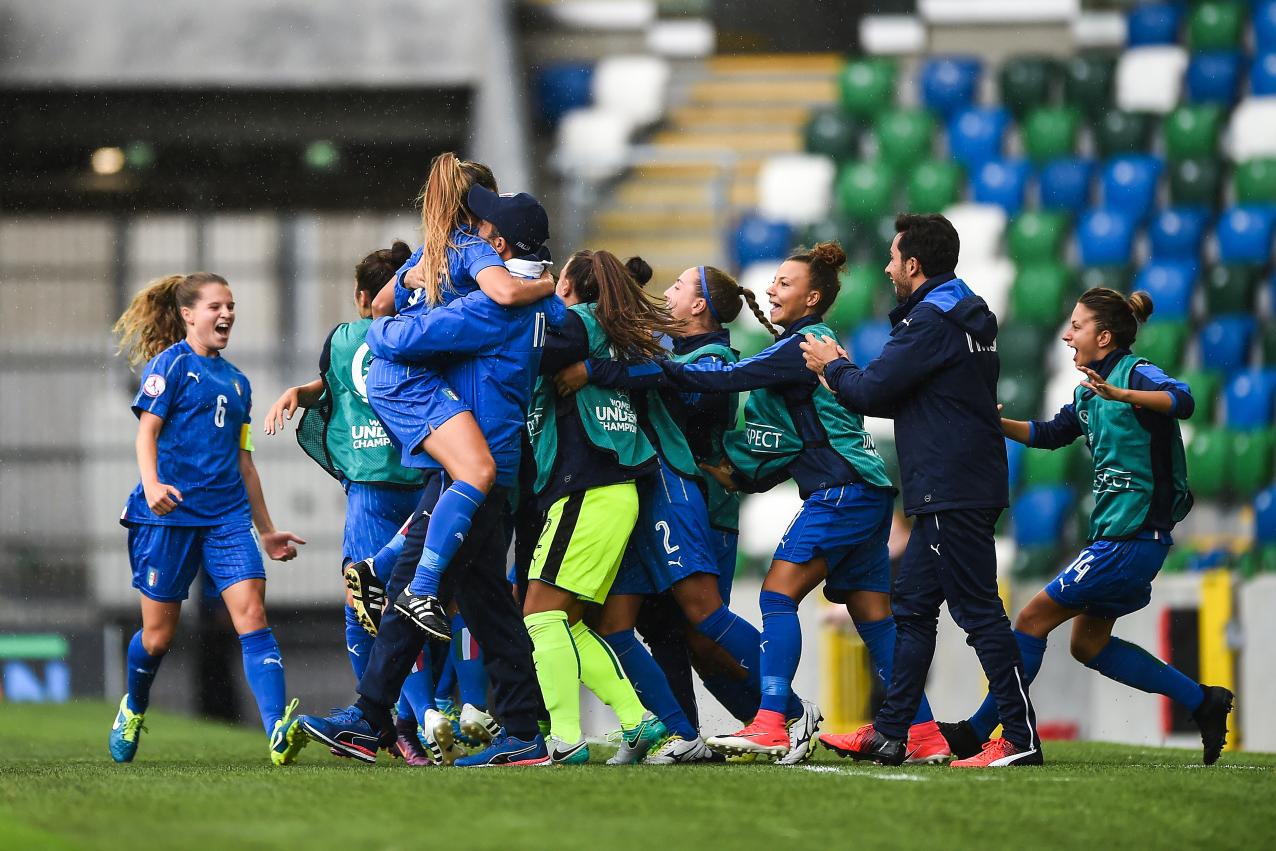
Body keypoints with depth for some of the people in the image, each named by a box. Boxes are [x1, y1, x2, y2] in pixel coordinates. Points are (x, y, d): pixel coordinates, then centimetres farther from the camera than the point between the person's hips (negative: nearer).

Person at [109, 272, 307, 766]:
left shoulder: (237, 381, 19)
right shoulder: (171, 363, 0)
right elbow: (146, 431, -9)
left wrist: (266, 531, 25)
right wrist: (151, 484, -28)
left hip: (227, 515, 5)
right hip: (170, 512, -5)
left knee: (251, 613, -15)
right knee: (159, 633, 4)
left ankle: (279, 734, -29)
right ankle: (134, 709, 35)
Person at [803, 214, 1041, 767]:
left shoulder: (932, 321, -14)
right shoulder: (965, 316, 18)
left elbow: (872, 392, -14)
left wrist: (832, 366, 4)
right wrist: (846, 373, 21)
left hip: (952, 491, -11)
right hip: (954, 490, 11)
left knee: (978, 609, -10)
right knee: (910, 604, 14)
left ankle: (1021, 738, -11)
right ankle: (888, 733, 17)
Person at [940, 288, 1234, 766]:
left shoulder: (1136, 374, -13)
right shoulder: (1089, 390, 15)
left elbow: (1183, 400, -33)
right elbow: (1051, 434, 30)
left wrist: (1120, 394, -46)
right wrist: (997, 424, 15)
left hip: (1134, 539, -10)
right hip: (1113, 532, 10)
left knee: (1035, 617, -7)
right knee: (1088, 644, 14)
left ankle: (976, 732, -1)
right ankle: (1202, 701, 17)